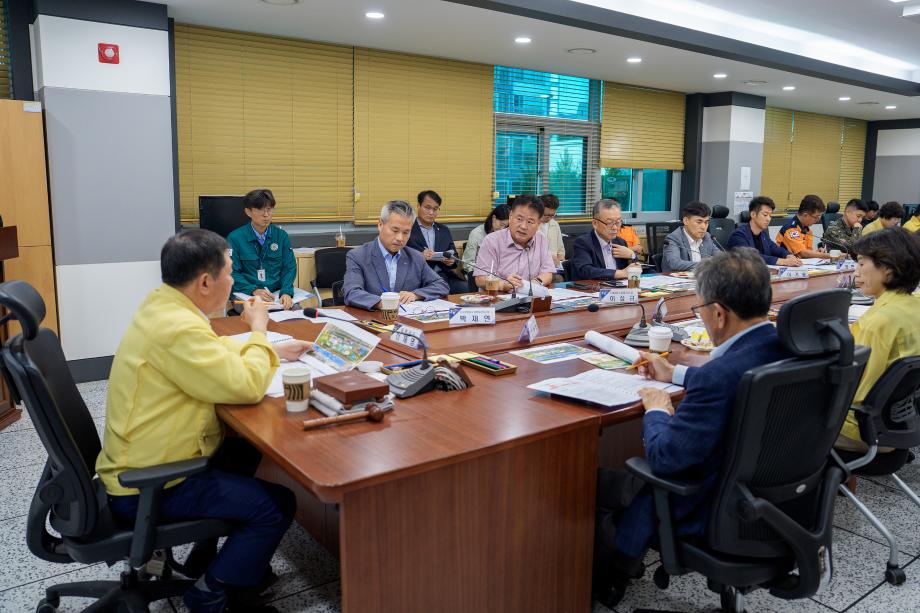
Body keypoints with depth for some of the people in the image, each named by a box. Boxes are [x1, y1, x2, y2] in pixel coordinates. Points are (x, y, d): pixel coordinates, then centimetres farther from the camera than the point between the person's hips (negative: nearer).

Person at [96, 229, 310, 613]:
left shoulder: (162, 305, 3)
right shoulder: (176, 327, -29)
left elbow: (216, 353, 19)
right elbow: (246, 385, -27)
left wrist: (272, 350, 12)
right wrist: (259, 330, -12)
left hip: (141, 463, 10)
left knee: (246, 448, 26)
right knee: (277, 506, -8)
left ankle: (206, 554, 32)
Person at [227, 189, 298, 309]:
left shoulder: (282, 236, 9)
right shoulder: (235, 238, 1)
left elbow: (289, 267, 5)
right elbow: (232, 272, -4)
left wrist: (286, 292, -15)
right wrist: (254, 290, -20)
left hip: (277, 294, 3)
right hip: (246, 295, -3)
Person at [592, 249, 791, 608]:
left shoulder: (718, 376, -35)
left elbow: (662, 459, -27)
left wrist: (656, 410, -8)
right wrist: (675, 374, 20)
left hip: (718, 512, -8)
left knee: (596, 482, 12)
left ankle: (602, 584, 39)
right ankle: (622, 561, 44)